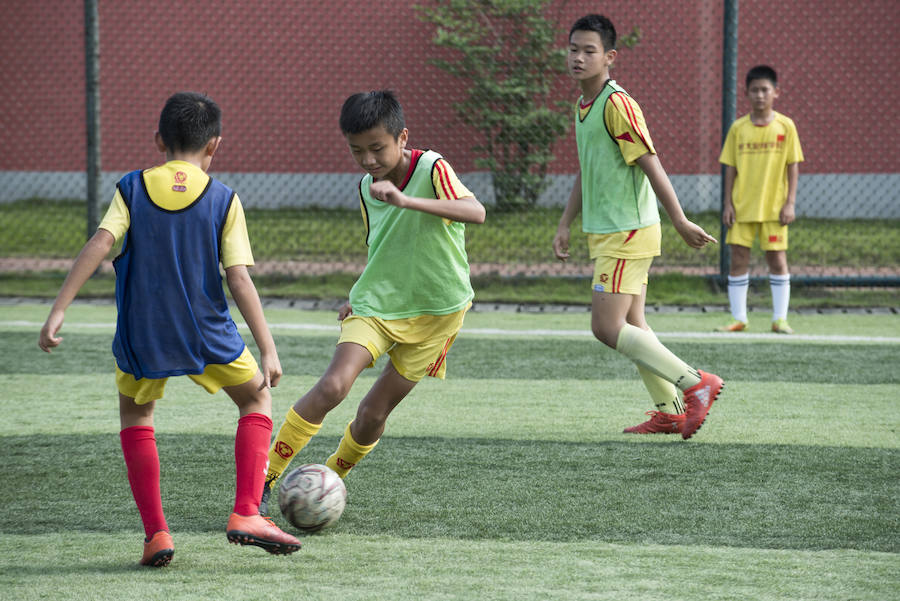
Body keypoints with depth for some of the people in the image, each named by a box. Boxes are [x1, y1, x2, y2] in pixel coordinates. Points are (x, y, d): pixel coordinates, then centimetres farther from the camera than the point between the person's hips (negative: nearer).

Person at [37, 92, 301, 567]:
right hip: (207, 336, -1)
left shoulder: (132, 188, 3)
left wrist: (58, 309, -13)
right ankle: (246, 514, 7)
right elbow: (238, 279, -7)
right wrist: (268, 349, -7)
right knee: (257, 398, 22)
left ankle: (155, 533, 11)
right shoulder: (223, 199, 0)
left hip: (140, 339, 1)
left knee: (134, 412, 26)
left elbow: (99, 245, -11)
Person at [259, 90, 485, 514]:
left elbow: (476, 212, -36)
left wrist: (406, 200, -44)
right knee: (333, 385, -20)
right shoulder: (367, 187, 2)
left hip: (436, 309, -3)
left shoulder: (432, 170, -17)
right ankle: (264, 479, -15)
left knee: (374, 413, 0)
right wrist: (359, 297, 8)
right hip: (377, 304, 3)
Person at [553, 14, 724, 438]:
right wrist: (565, 225, 21)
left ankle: (695, 384, -10)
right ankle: (670, 412, 16)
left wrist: (680, 221, -19)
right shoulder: (583, 105, 13)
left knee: (608, 327, -12)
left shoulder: (617, 104, -16)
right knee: (631, 326, 11)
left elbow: (651, 164, -18)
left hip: (628, 232, -9)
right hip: (605, 232, 10)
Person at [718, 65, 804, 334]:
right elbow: (730, 168, 6)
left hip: (773, 206, -2)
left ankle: (780, 319, 7)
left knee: (777, 259, -1)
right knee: (738, 258, 1)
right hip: (742, 206, 2)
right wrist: (728, 203, 0)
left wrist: (790, 202, -6)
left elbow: (793, 166, 1)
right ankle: (739, 319, 8)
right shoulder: (738, 128, 4)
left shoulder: (785, 126, 0)